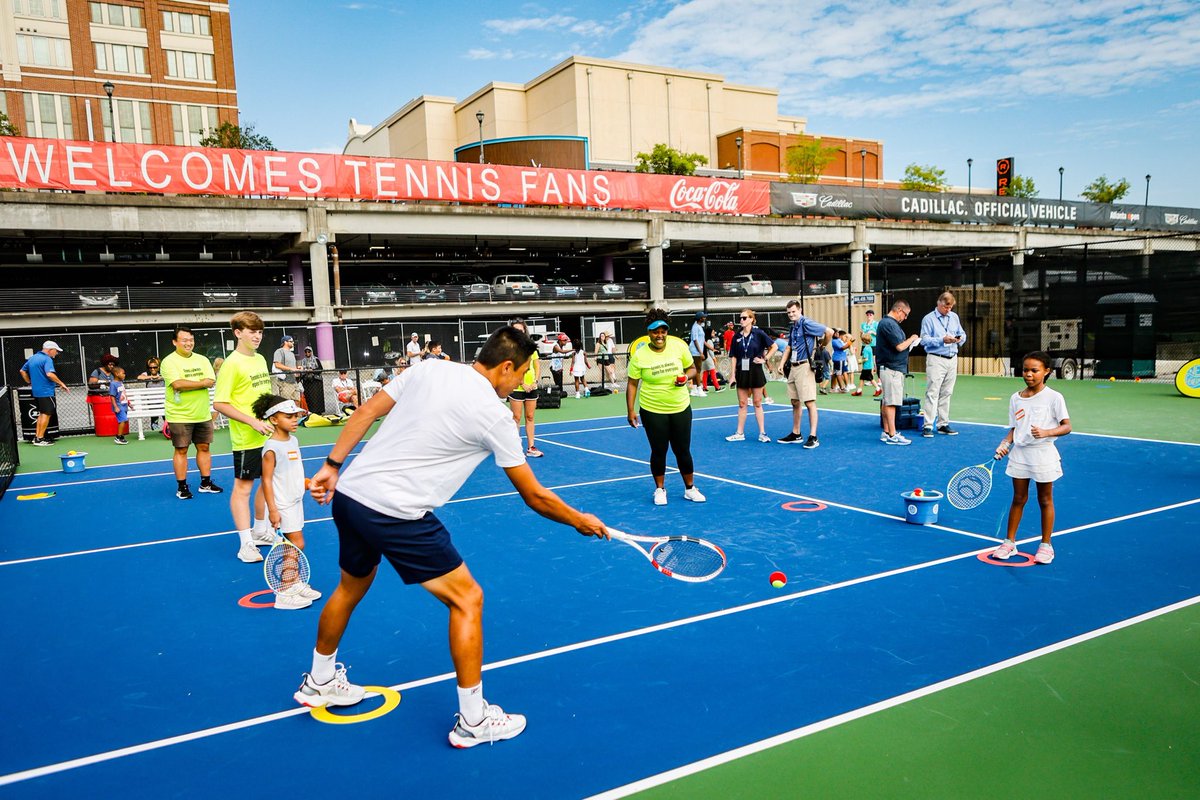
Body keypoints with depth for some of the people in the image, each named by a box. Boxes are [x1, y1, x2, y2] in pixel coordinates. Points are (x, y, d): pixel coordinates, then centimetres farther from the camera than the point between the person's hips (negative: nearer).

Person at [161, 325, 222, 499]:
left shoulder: (202, 360, 7)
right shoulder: (169, 361, -8)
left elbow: (211, 382, -6)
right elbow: (177, 384, -23)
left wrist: (187, 385, -17)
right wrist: (202, 382, -14)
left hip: (203, 414, 5)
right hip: (179, 416, -5)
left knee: (204, 447, 10)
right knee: (181, 450, 3)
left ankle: (206, 483, 21)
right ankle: (181, 487, 11)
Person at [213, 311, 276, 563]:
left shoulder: (260, 359, 11)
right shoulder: (232, 363, -12)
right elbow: (219, 403, -16)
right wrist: (253, 422, -22)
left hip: (268, 435, 8)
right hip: (246, 438, -8)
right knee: (243, 487, 0)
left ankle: (260, 531, 32)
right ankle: (246, 543, 6)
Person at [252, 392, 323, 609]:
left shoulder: (293, 440, 7)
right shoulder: (272, 448, -18)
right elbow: (266, 480, -18)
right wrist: (272, 509, -19)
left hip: (296, 501, 8)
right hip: (282, 505, -8)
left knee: (294, 545, 15)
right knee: (296, 543, -7)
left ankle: (294, 583, 27)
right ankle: (284, 593, 1)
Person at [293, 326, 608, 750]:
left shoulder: (429, 368, 6)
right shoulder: (494, 415, -10)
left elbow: (364, 413, 6)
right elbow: (534, 497, -3)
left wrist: (332, 467, 13)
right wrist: (580, 520, 12)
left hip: (349, 493, 8)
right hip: (396, 513, -8)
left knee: (351, 588, 30)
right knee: (467, 599, 4)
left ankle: (320, 682, 51)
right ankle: (473, 720, 11)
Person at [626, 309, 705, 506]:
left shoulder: (679, 346, -5)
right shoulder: (639, 356, -9)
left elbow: (692, 368, 7)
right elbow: (632, 384, -3)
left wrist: (686, 377, -15)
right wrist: (630, 410, -6)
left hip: (680, 409, 1)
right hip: (652, 410, -1)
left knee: (683, 450, 8)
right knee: (658, 451, 8)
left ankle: (690, 489, 26)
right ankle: (660, 490, 26)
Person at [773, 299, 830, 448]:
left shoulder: (806, 323, -11)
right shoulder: (792, 327, 16)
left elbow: (829, 331, -16)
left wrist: (822, 346, -1)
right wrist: (782, 364, 14)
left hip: (805, 367, -9)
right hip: (793, 367, 9)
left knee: (809, 402, -9)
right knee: (795, 402, 15)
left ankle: (813, 437, -9)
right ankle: (796, 434, 24)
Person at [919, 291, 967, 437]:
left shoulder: (954, 317, 14)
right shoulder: (929, 319, -3)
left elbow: (963, 334, 17)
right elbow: (924, 340, -11)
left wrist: (960, 338, -6)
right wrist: (942, 340, -21)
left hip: (952, 359, 6)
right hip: (936, 359, -6)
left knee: (946, 394, 10)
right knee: (932, 393, -10)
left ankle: (943, 424, 16)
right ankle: (928, 426, -10)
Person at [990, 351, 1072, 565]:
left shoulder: (1053, 397, -8)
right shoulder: (1015, 398, 6)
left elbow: (1066, 426, -9)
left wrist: (1046, 432, -26)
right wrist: (1005, 444, -7)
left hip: (1043, 454, -3)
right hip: (1019, 453, 4)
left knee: (1045, 500, 9)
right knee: (1018, 499, 11)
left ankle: (1046, 545, 20)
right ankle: (1009, 542, 19)